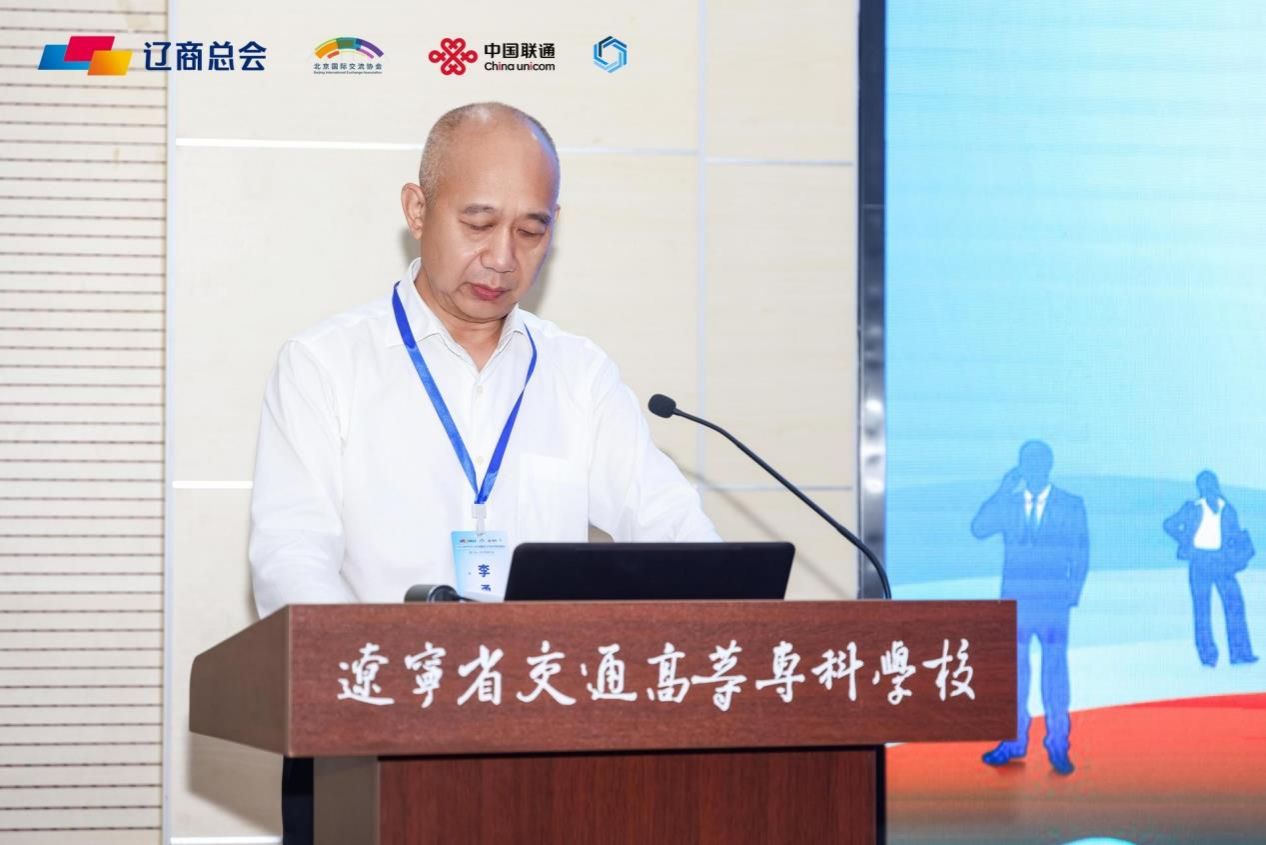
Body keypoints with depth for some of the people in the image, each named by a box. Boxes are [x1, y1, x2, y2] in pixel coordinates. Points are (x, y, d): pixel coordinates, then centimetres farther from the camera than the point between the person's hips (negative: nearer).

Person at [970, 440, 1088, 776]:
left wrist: (1075, 591, -6)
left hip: (1054, 600, -2)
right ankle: (1014, 739, 13)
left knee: (1055, 669, 0)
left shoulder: (1071, 505, 3)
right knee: (1013, 669, 6)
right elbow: (978, 529, -8)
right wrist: (1002, 491, -13)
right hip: (1015, 598, 2)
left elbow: (1081, 553, 4)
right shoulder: (1006, 502, 6)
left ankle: (1058, 744, 4)